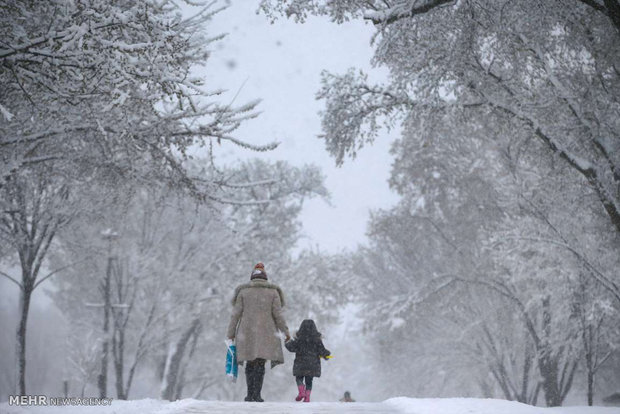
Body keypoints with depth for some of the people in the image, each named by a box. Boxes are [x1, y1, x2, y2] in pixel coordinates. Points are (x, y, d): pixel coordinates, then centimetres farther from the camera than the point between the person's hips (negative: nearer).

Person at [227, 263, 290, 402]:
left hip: (246, 333, 1)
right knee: (260, 364, 0)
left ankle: (250, 394, 7)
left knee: (250, 364, 11)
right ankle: (257, 394, -9)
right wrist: (285, 331, 9)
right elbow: (278, 314, 0)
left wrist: (230, 333, 9)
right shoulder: (273, 292, 4)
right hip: (266, 333, -1)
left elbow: (235, 314, 3)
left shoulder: (243, 292, 6)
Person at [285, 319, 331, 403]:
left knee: (299, 378, 10)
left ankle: (301, 392, -13)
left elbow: (292, 348, -8)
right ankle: (307, 396, 1)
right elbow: (322, 351, -3)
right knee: (309, 381, 10)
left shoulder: (299, 339, -8)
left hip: (300, 364, -2)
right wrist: (327, 354, 18)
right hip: (313, 364, 2)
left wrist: (287, 343, 11)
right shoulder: (317, 339, -3)